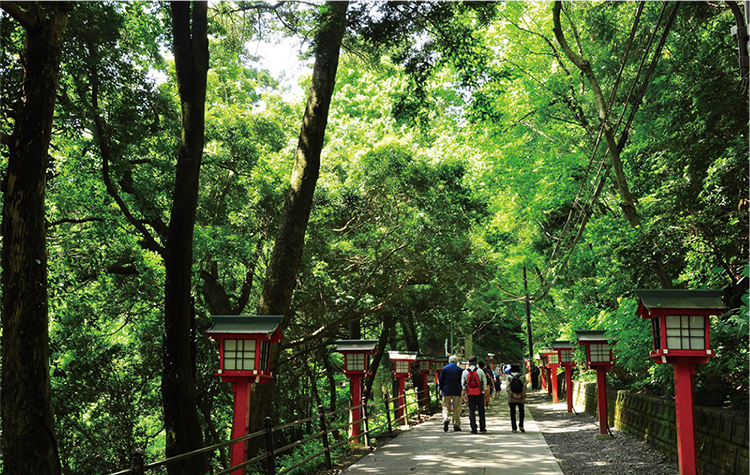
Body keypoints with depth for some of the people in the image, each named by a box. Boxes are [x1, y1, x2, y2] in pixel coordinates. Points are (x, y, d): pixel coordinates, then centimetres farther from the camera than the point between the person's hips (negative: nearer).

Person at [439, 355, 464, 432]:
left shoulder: (444, 369, 2)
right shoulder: (460, 370, 0)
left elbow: (441, 380, 4)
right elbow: (462, 381, 3)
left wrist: (441, 389, 15)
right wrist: (461, 390, 15)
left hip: (446, 391, 0)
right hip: (457, 392, 0)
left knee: (446, 407, 6)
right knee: (457, 409, 6)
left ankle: (446, 418, -21)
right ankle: (456, 425, 6)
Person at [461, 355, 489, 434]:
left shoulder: (465, 372, 4)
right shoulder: (480, 371, 0)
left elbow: (463, 384, 0)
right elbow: (484, 383, 0)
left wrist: (464, 394, 1)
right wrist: (486, 393, 5)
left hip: (470, 395, 1)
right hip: (479, 394, -1)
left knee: (471, 412, 3)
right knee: (481, 411, 9)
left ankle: (474, 429, -1)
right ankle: (482, 428, 11)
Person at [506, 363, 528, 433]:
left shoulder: (508, 377, -3)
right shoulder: (522, 376, 0)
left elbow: (507, 387, -10)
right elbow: (524, 387, -6)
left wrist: (513, 394, -12)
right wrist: (522, 395, -7)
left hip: (512, 398, -1)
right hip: (521, 398, 1)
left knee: (513, 413, 5)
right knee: (521, 411, 17)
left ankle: (514, 428, 4)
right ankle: (521, 426, 5)